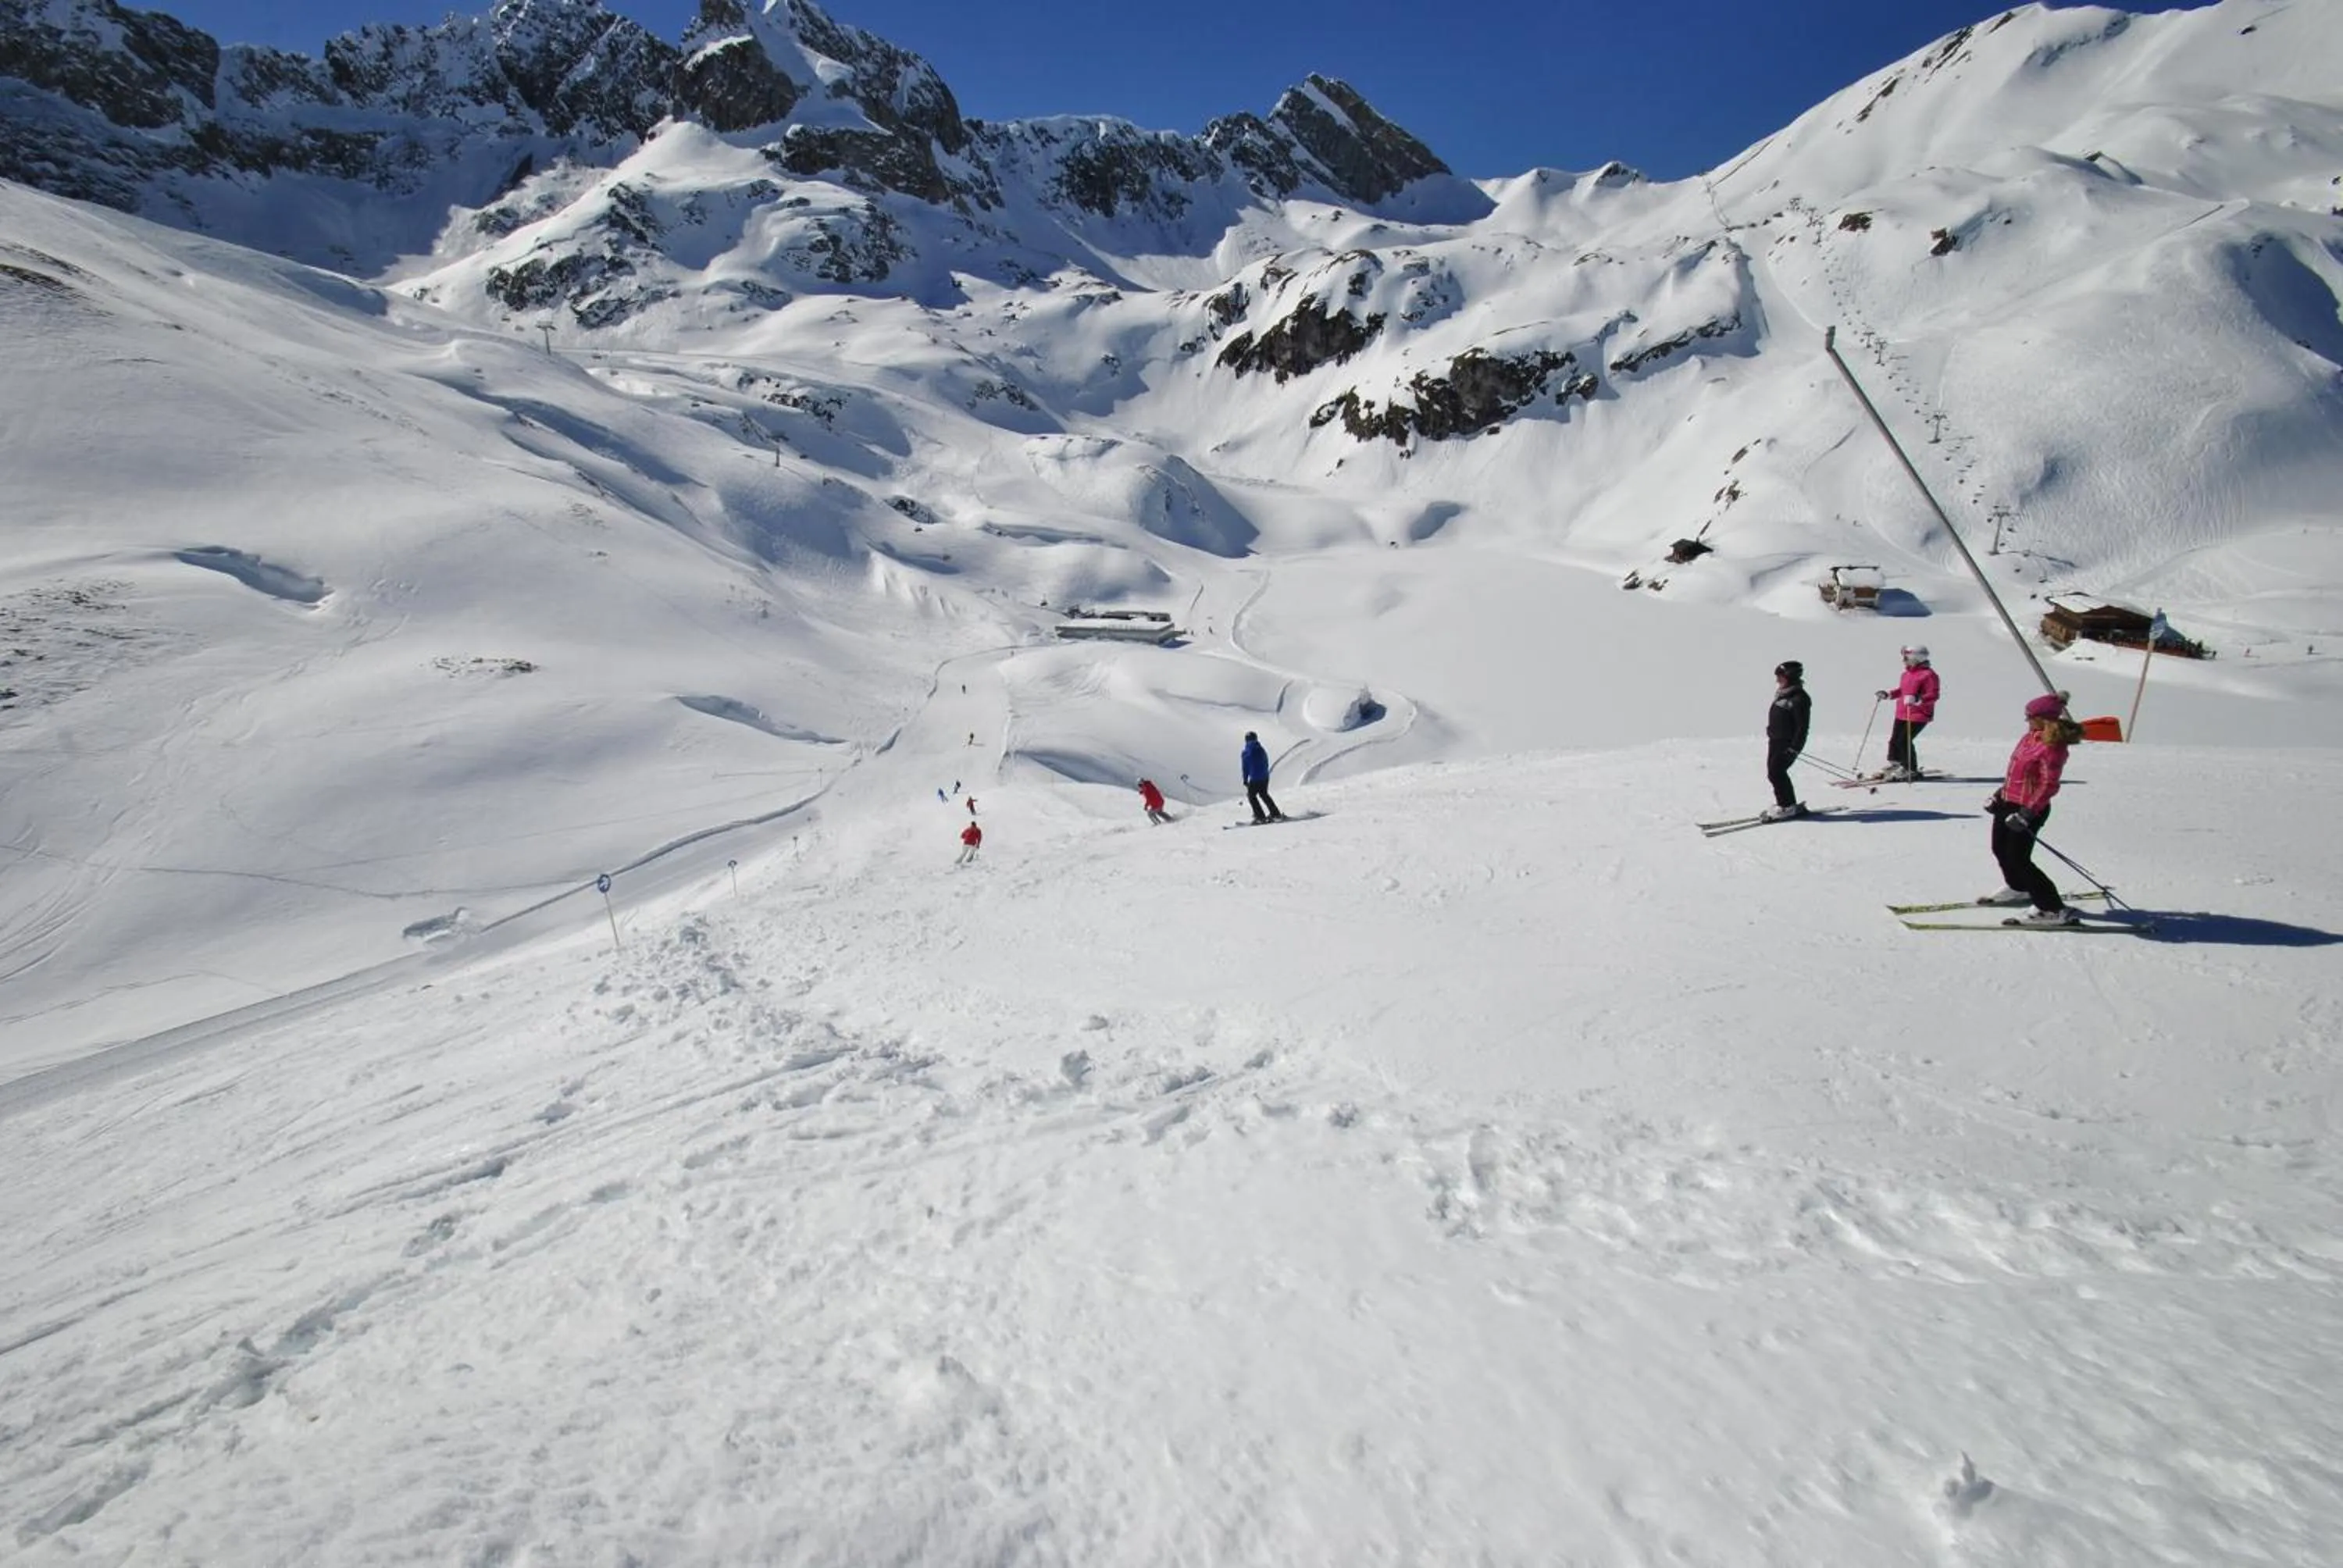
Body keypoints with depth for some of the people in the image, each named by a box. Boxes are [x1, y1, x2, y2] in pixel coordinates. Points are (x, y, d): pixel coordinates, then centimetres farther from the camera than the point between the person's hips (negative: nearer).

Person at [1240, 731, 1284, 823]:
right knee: (1264, 794, 24)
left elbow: (1245, 768, -4)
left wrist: (1245, 780, 7)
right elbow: (1267, 764, 11)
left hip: (1254, 779, -5)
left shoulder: (1246, 753, -10)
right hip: (1265, 777, 5)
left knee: (1251, 796, 12)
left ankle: (1260, 816, 6)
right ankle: (1275, 813, 25)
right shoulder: (1262, 750, 4)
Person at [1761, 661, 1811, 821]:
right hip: (1775, 741, 9)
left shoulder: (1799, 698, -16)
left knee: (1775, 773, -12)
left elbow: (1803, 727, -18)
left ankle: (1788, 806, -2)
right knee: (1773, 773, 9)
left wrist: (1794, 748, -21)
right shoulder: (1781, 695, 13)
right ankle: (1785, 803, 19)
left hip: (1788, 743, -9)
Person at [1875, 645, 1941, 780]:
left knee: (1904, 741, -11)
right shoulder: (1906, 674, 13)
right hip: (1901, 714, 9)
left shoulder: (1928, 675, -14)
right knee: (1894, 739, 14)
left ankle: (1911, 770, 4)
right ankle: (1894, 764, 35)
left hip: (1918, 716, -9)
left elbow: (1933, 695, -21)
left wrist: (1917, 700, -34)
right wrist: (1888, 695, 17)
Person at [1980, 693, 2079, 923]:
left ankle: (2055, 910, -3)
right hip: (2008, 804, 10)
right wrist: (2000, 795, 21)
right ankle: (2019, 889, 48)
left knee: (2018, 860, -8)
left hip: (2029, 809, -10)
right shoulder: (2031, 737, 7)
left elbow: (2048, 786, -23)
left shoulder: (2052, 748, -21)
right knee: (2000, 850, 23)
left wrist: (2026, 814, -26)